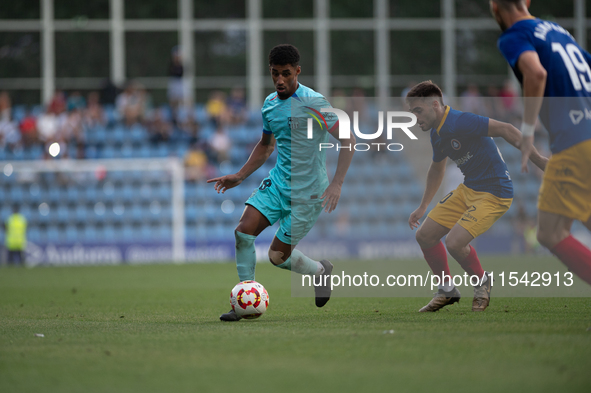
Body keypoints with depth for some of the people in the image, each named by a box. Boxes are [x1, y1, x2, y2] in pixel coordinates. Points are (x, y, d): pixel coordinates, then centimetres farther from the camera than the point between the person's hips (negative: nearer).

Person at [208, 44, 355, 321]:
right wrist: (240, 176, 16)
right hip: (278, 182, 6)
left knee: (278, 256, -2)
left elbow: (348, 140, -18)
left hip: (308, 191, -6)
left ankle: (320, 271, 28)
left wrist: (336, 184, -26)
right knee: (244, 231, -13)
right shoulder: (270, 104, 7)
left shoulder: (313, 102, -16)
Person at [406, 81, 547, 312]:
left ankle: (482, 283, 7)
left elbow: (505, 130, -26)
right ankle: (446, 290, 24)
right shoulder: (437, 134, 7)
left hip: (494, 193, -9)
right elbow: (437, 168, 25)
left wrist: (537, 159, -29)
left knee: (454, 242, -22)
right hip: (468, 189, 9)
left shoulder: (460, 123, -23)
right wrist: (423, 207, 32)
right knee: (424, 235, 6)